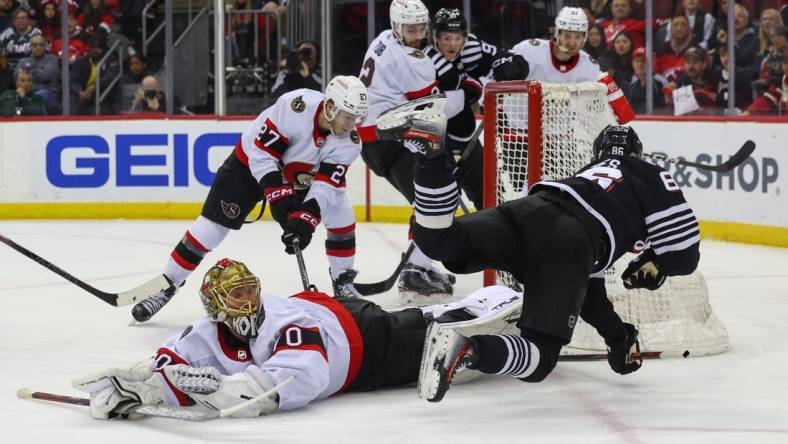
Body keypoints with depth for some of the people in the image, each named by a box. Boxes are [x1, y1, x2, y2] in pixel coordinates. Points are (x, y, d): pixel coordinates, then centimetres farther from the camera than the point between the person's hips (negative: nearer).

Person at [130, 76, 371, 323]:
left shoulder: (349, 141, -20)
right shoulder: (296, 106, -36)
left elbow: (328, 184, -24)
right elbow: (262, 153, -30)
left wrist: (305, 218, -37)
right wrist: (278, 194, -35)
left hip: (300, 175, 5)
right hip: (251, 164, -5)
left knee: (341, 213, -8)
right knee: (213, 224, -12)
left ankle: (343, 283, 10)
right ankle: (166, 286, -1)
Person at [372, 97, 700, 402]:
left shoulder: (587, 176, 44)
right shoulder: (652, 177, 29)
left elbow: (585, 287, 44)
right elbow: (684, 251, 18)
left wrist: (617, 336, 49)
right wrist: (651, 267, 40)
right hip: (567, 247, -5)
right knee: (538, 357, -8)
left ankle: (432, 144, -27)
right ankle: (469, 349, -37)